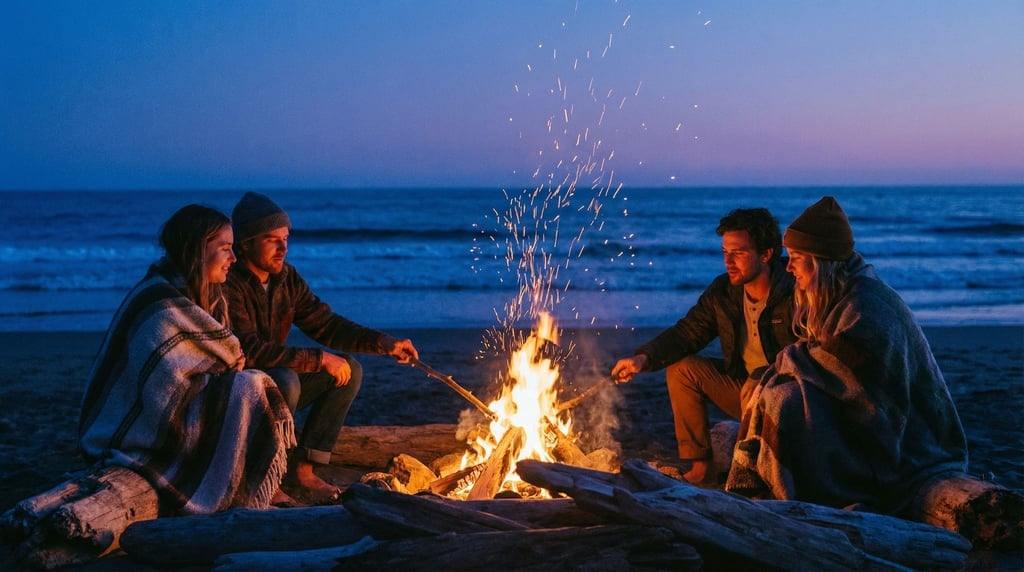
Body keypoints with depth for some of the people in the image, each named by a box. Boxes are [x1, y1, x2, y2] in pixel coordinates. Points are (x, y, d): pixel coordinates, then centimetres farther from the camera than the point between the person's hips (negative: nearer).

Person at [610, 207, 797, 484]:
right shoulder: (723, 291, -1)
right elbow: (688, 332, -3)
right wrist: (644, 358, -20)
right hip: (743, 386, 6)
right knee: (681, 368, -9)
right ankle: (699, 466, 0)